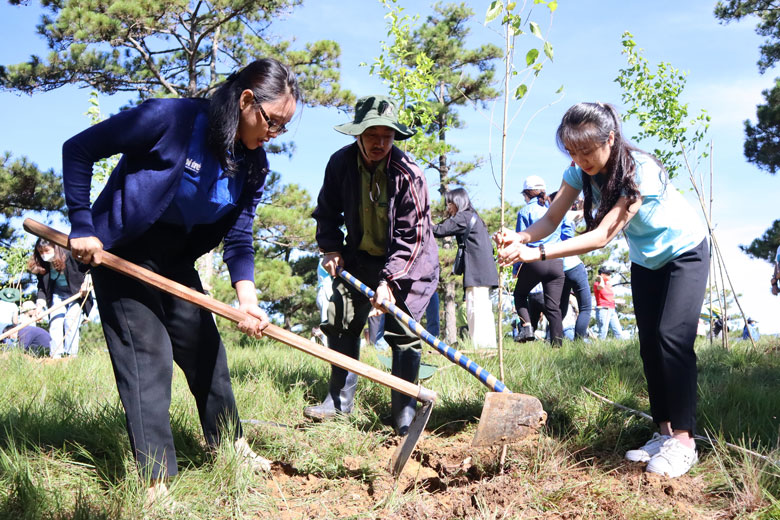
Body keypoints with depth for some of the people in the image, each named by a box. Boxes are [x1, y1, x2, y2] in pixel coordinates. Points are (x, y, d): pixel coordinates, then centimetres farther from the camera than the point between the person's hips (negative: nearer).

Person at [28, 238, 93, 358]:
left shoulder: (69, 256, -23)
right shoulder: (41, 266, -8)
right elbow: (42, 287, -3)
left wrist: (86, 284, -21)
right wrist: (40, 304, -14)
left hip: (76, 294, -4)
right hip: (57, 296, 5)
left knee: (70, 322, -13)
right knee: (54, 322, -6)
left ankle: (71, 355, -7)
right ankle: (56, 355, -3)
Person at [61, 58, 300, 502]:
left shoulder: (253, 166, -7)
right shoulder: (172, 119, -26)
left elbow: (239, 240, -6)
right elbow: (79, 150, -19)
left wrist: (247, 298, -23)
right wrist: (82, 227, -20)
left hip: (176, 260, 6)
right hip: (120, 254, -6)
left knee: (205, 349, 11)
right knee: (148, 355, -8)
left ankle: (230, 445, 30)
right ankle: (155, 479, 2)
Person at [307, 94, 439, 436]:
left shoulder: (408, 175, -24)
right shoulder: (341, 163, -12)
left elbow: (410, 237, -23)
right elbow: (328, 210, 5)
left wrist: (388, 280, -29)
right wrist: (330, 248, -7)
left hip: (406, 260, -4)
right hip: (358, 257, 4)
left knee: (403, 332, -8)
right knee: (342, 321, 3)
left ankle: (403, 409, 5)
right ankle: (340, 399, 17)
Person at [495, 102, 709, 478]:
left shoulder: (640, 171, -36)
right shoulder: (579, 172, -16)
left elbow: (602, 235, -42)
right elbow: (551, 220, -21)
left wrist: (538, 254, -50)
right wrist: (521, 237, -44)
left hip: (684, 252, -7)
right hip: (645, 260, 7)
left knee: (673, 337, -18)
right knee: (649, 344, 3)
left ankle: (683, 441, -14)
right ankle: (664, 432, 9)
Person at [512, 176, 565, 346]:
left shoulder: (525, 211, 1)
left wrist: (515, 268, 3)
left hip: (534, 261, -3)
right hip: (556, 262, 3)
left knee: (520, 294, 19)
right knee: (553, 306, 5)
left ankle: (527, 326, -1)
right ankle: (557, 343, -1)